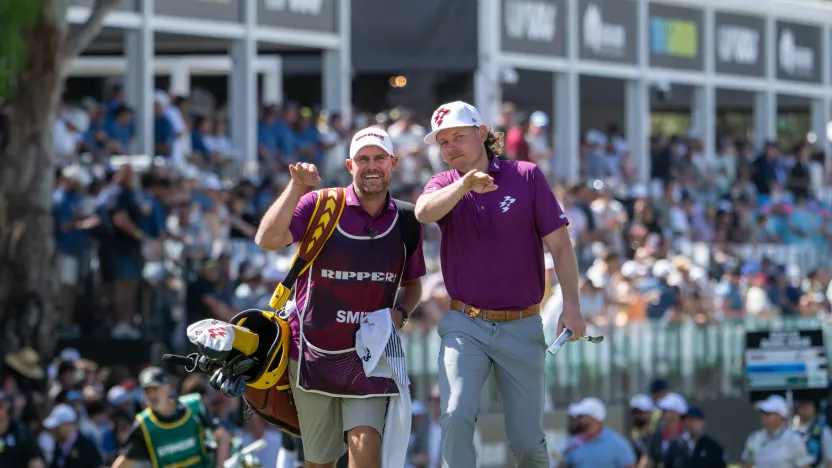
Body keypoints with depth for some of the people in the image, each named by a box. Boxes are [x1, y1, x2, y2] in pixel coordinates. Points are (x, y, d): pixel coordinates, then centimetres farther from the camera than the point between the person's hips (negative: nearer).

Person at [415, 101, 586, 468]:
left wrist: (571, 306, -12)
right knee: (457, 415, -22)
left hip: (522, 328, 0)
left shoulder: (527, 176, 0)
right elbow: (424, 212, -22)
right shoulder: (444, 186, 3)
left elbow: (559, 244, -3)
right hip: (464, 327, 0)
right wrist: (464, 185, -38)